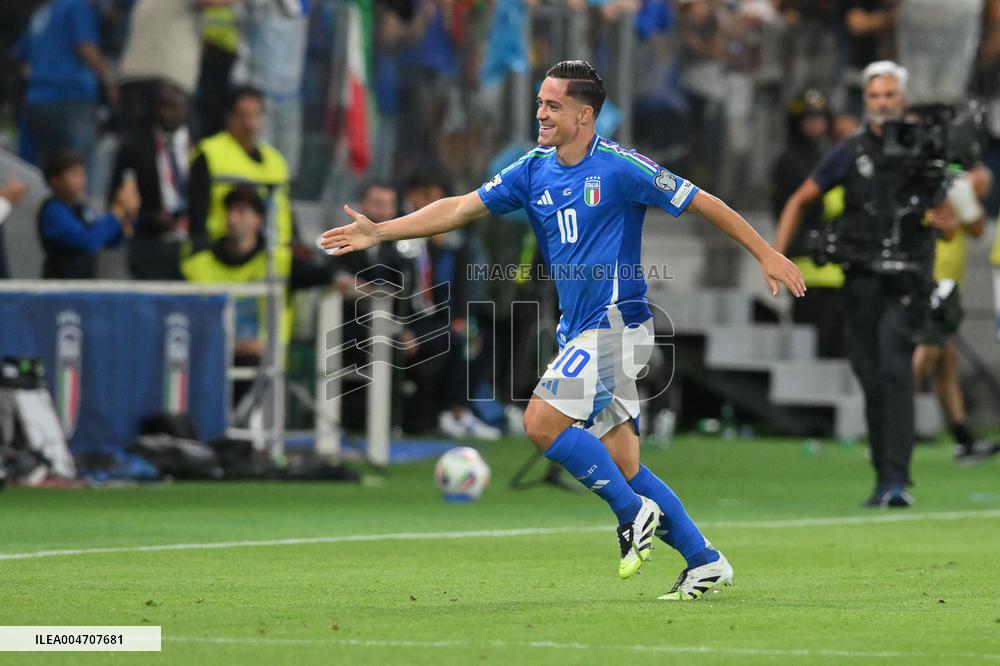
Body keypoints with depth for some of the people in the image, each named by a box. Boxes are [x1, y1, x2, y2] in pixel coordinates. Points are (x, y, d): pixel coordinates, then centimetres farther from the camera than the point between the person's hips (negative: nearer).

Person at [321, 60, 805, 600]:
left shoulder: (619, 167, -10)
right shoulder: (534, 171, 9)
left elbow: (703, 203, -5)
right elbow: (460, 209, 10)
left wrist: (767, 256, -4)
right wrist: (381, 231, 2)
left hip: (615, 323, -7)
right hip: (578, 332, 7)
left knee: (542, 422, -19)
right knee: (621, 465, 6)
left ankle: (634, 513, -5)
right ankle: (705, 563, 14)